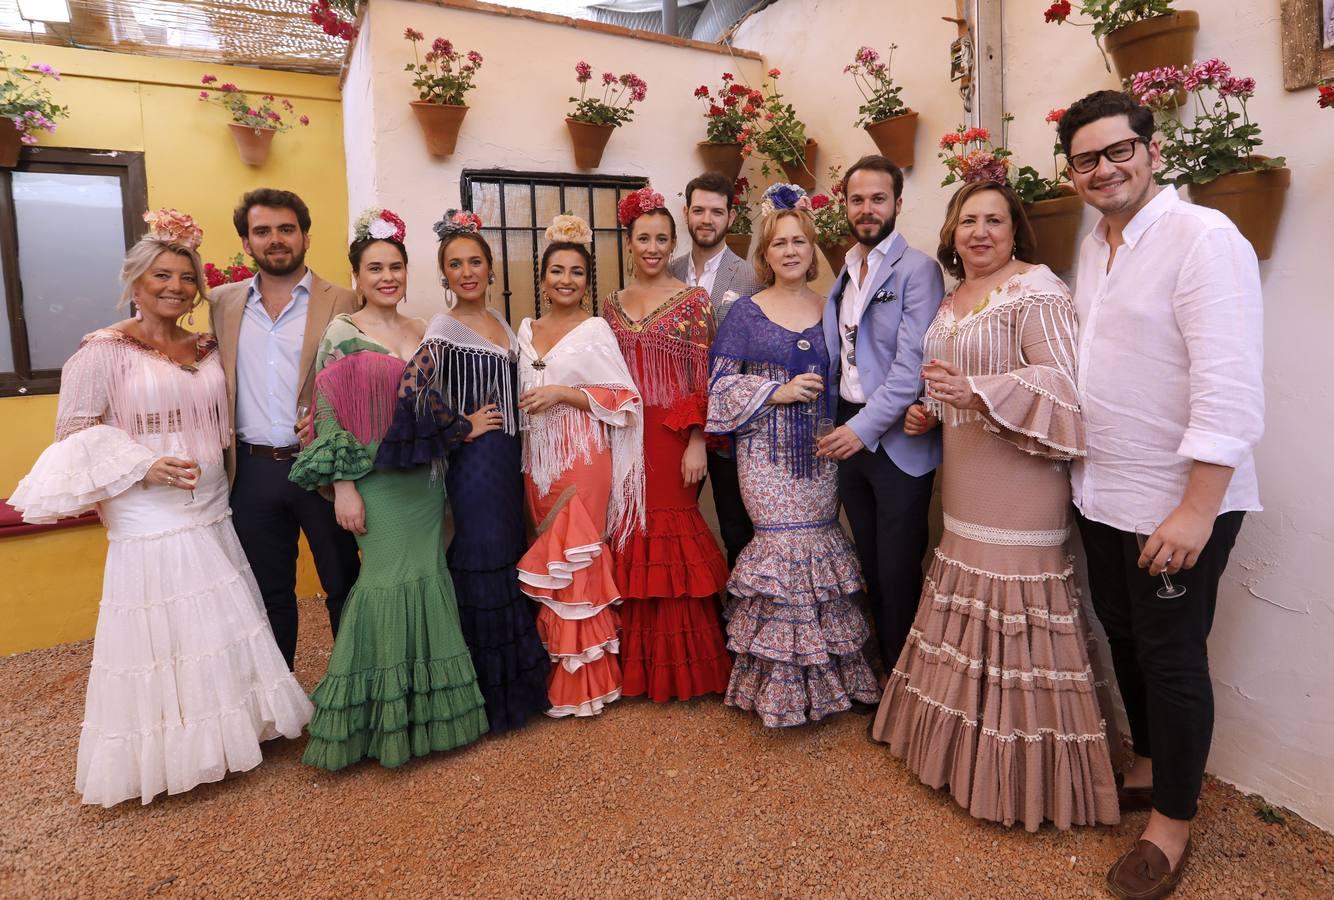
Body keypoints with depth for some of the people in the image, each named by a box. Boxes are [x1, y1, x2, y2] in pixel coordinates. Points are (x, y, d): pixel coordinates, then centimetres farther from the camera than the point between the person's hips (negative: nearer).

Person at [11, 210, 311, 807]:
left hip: (212, 517, 6)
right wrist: (141, 465, -19)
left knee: (224, 633, 14)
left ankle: (223, 735, 31)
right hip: (148, 525, -6)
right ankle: (161, 758, 20)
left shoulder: (208, 349, 10)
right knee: (160, 641, 2)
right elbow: (75, 432, -8)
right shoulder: (104, 350, -7)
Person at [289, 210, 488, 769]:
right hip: (374, 481, -5)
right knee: (390, 582, -3)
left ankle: (421, 708, 25)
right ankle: (378, 717, 16)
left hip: (424, 479, 5)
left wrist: (462, 427, 3)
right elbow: (329, 417, -9)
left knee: (428, 580, 8)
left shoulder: (423, 334, 11)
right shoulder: (342, 334, -4)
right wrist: (343, 486, -13)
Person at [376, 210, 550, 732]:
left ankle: (518, 678, 31)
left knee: (510, 558, 15)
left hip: (509, 458, 7)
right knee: (483, 564, 0)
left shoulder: (500, 322, 11)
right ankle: (490, 693, 16)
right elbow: (413, 389, -28)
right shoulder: (445, 329, -12)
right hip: (476, 463, -7)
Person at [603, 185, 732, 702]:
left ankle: (682, 664, 16)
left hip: (673, 439, -4)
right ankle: (637, 663, 22)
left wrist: (696, 442, -12)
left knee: (672, 535, -1)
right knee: (631, 539, 7)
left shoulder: (693, 301, -1)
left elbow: (704, 381, -5)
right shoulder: (612, 305, 11)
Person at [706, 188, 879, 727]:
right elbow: (721, 386, -2)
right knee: (782, 548, -6)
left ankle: (825, 677, 21)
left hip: (821, 450, 3)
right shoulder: (746, 313, 2)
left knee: (821, 548, 3)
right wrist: (777, 391, -12)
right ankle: (781, 684, 11)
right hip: (768, 454, -3)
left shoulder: (830, 309, 10)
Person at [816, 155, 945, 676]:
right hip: (848, 433, 7)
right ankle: (883, 669, 32)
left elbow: (912, 364, -18)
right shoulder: (844, 273, 12)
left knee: (899, 570, 2)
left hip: (896, 439, -7)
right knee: (870, 564, 16)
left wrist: (865, 428, -21)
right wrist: (840, 424, 5)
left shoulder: (917, 270, -9)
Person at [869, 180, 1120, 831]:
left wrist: (977, 392, -31)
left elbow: (1060, 378, -20)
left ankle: (1023, 771, 12)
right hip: (965, 483, 9)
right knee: (966, 610, 16)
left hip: (1020, 480, -8)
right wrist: (928, 411, 11)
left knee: (1014, 616, -4)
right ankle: (967, 738, 32)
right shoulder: (951, 302, 17)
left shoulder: (1035, 289, -9)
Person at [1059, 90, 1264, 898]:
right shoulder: (1094, 245, 9)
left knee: (1171, 658, 6)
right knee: (1125, 640, 20)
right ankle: (1150, 767, 42)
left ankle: (1173, 823, 26)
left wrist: (1196, 511, -25)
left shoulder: (1203, 238, -16)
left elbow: (1230, 391, -22)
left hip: (1176, 505, -7)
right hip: (1103, 493, 8)